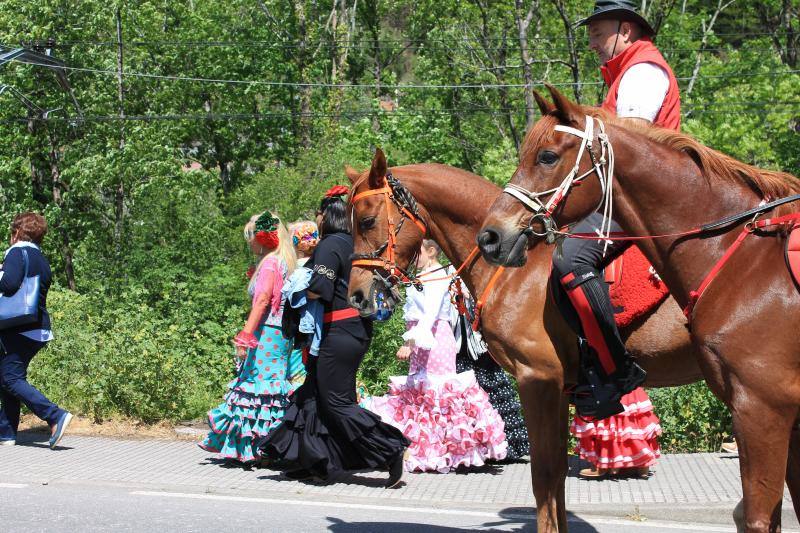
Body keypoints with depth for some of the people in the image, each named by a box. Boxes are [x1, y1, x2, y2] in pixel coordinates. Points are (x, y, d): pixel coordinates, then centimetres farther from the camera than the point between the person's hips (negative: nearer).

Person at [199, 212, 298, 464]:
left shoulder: (270, 263, -11)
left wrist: (245, 336, -26)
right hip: (278, 334, 10)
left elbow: (262, 301, -21)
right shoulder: (284, 262, 17)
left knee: (260, 384, -7)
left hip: (266, 333, -10)